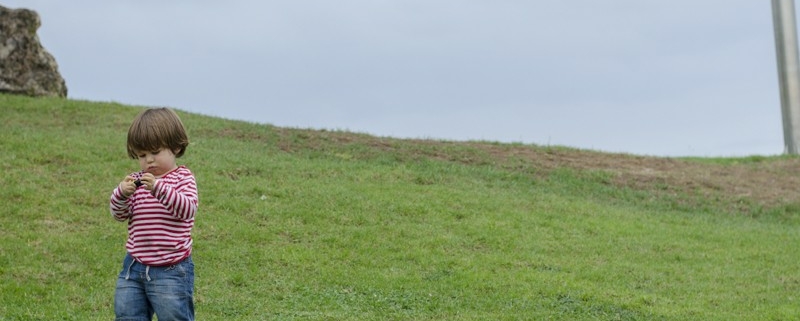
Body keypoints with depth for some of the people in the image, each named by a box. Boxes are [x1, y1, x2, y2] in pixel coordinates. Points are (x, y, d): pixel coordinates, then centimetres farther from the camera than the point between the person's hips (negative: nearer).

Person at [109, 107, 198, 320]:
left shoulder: (183, 178, -4)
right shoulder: (137, 181, 8)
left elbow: (187, 209, -21)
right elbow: (119, 215, 4)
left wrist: (159, 188, -34)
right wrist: (122, 193, -18)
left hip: (170, 270, -5)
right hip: (134, 267, 5)